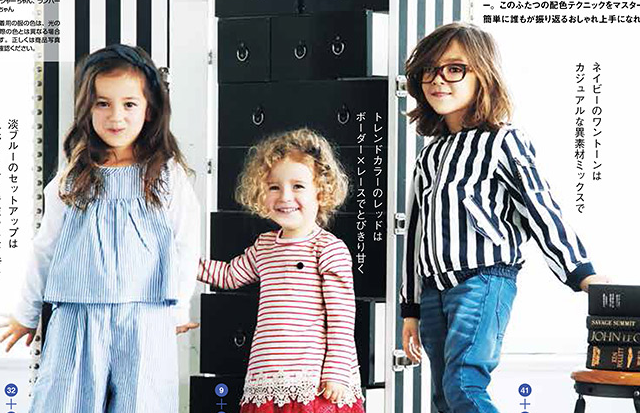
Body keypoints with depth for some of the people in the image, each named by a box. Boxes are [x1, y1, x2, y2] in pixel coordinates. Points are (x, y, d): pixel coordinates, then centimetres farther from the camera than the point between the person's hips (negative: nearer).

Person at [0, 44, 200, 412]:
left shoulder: (168, 175, 1)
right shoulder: (71, 179, 5)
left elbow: (185, 247, 7)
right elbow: (45, 249, 14)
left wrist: (178, 313, 10)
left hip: (145, 322, -1)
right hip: (75, 322, 1)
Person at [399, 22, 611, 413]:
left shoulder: (503, 141, 0)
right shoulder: (430, 154, 20)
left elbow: (541, 210, -5)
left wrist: (581, 273, -14)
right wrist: (411, 309, 22)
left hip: (484, 281, -7)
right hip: (434, 290, 7)